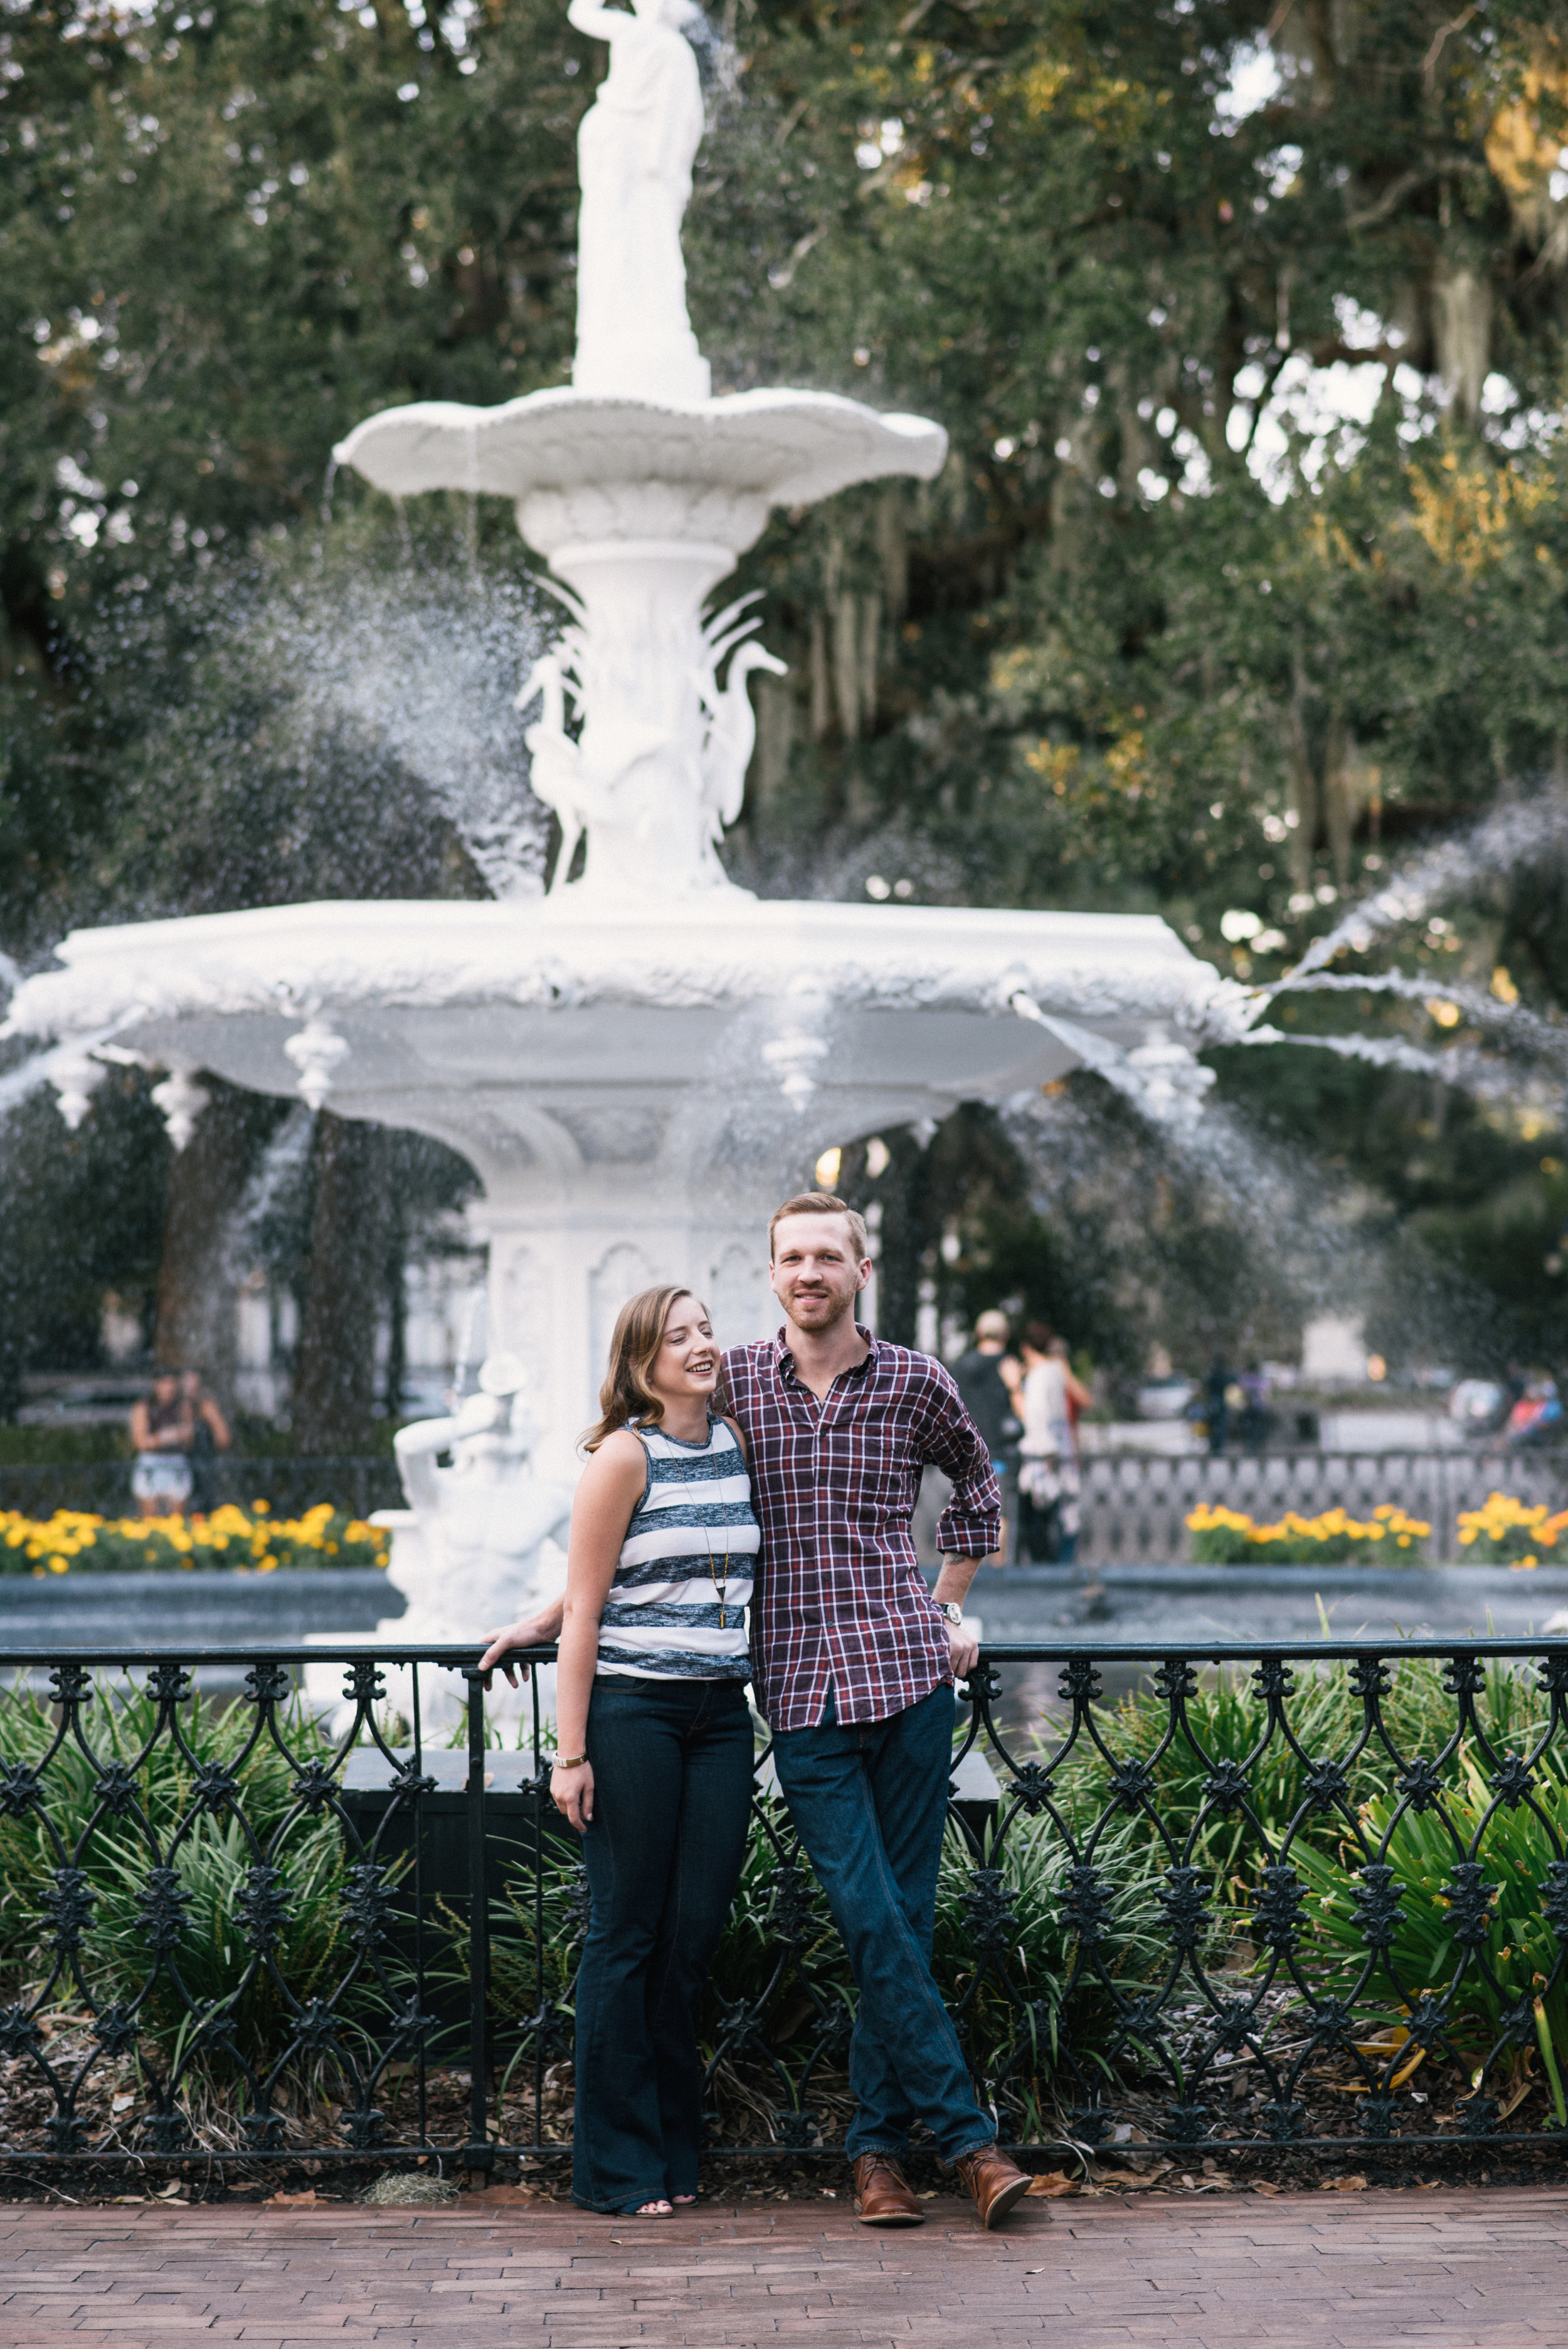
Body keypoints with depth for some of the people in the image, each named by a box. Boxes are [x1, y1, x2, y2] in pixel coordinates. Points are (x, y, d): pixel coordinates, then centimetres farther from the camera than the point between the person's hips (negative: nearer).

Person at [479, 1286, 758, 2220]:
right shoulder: (625, 1458, -6)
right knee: (630, 1932, -1)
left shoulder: (739, 1443, 11)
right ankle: (618, 2167, 6)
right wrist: (571, 1752, -10)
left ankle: (676, 2152, 14)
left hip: (722, 1713, 5)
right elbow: (588, 1605, -5)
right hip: (632, 1711, -5)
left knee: (697, 1928, 3)